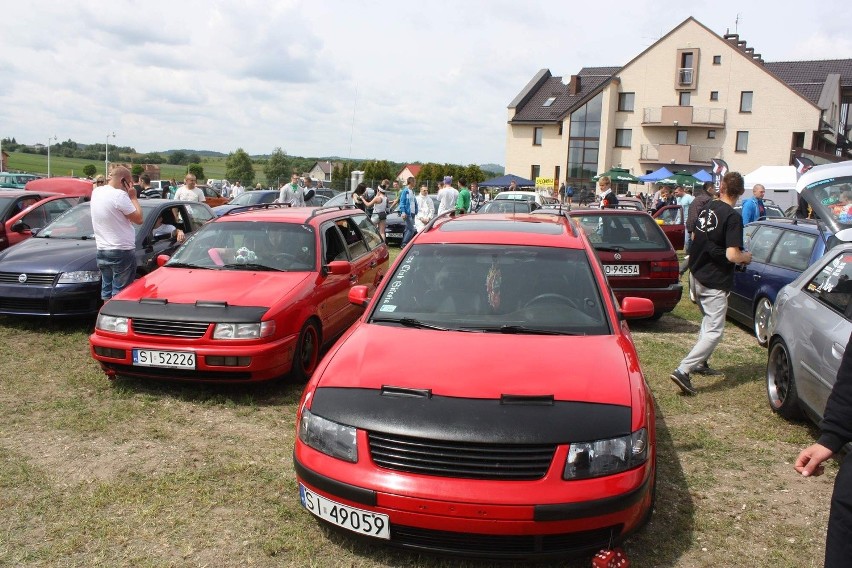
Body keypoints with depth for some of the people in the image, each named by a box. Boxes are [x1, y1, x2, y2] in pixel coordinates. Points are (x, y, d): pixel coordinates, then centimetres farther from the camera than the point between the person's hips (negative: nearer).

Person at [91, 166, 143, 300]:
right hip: (122, 251, -8)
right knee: (120, 293, -3)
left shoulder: (96, 192, 8)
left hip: (102, 250, 8)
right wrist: (133, 197, -5)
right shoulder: (119, 195, -17)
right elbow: (138, 219, -14)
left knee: (107, 290, 14)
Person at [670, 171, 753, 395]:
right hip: (715, 282, -8)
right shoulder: (733, 217, -18)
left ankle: (700, 362, 33)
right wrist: (746, 257, -1)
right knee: (714, 331, -4)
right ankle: (683, 370, -17)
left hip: (696, 275, 8)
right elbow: (732, 255, -24)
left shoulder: (708, 208, 4)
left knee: (708, 322, 26)